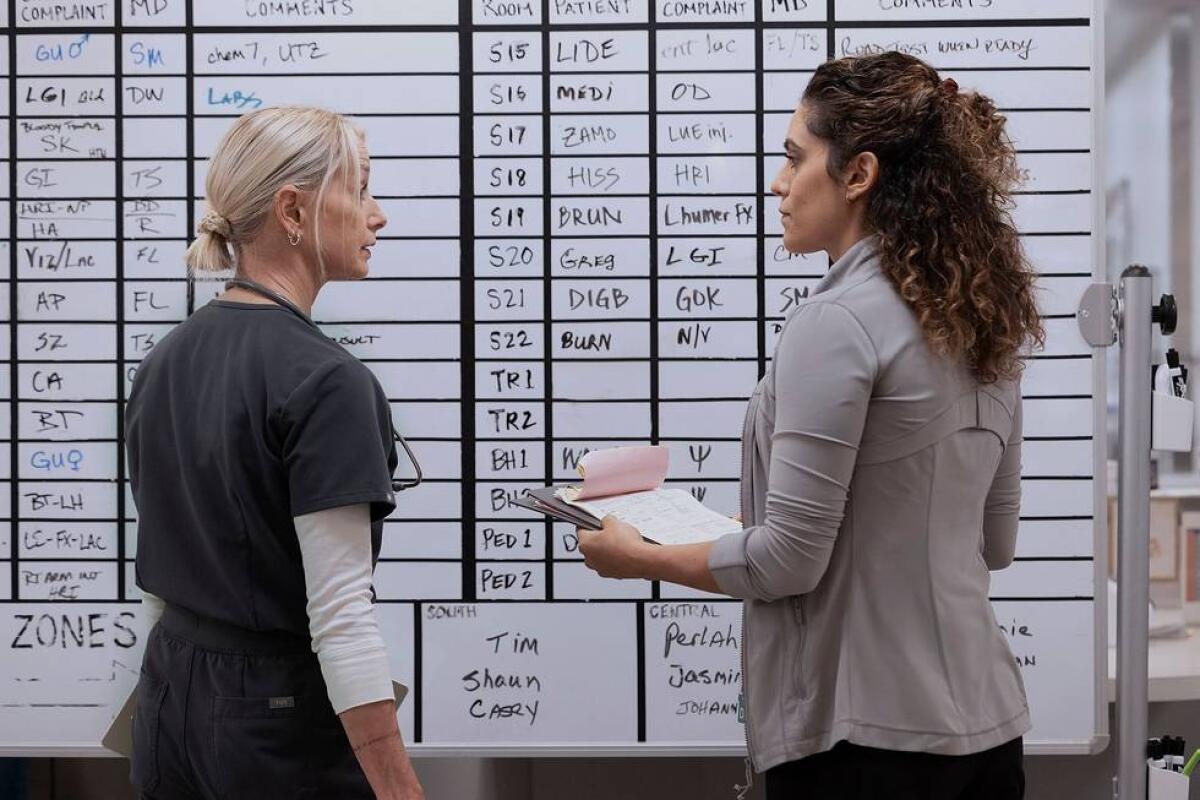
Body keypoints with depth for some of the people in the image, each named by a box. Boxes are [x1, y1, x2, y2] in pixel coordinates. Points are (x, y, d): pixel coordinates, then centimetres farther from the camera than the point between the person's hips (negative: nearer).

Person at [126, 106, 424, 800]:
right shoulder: (324, 381, -20)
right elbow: (340, 620, -23)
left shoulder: (166, 362, 5)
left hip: (171, 704, 8)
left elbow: (158, 576, 12)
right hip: (286, 720, -8)